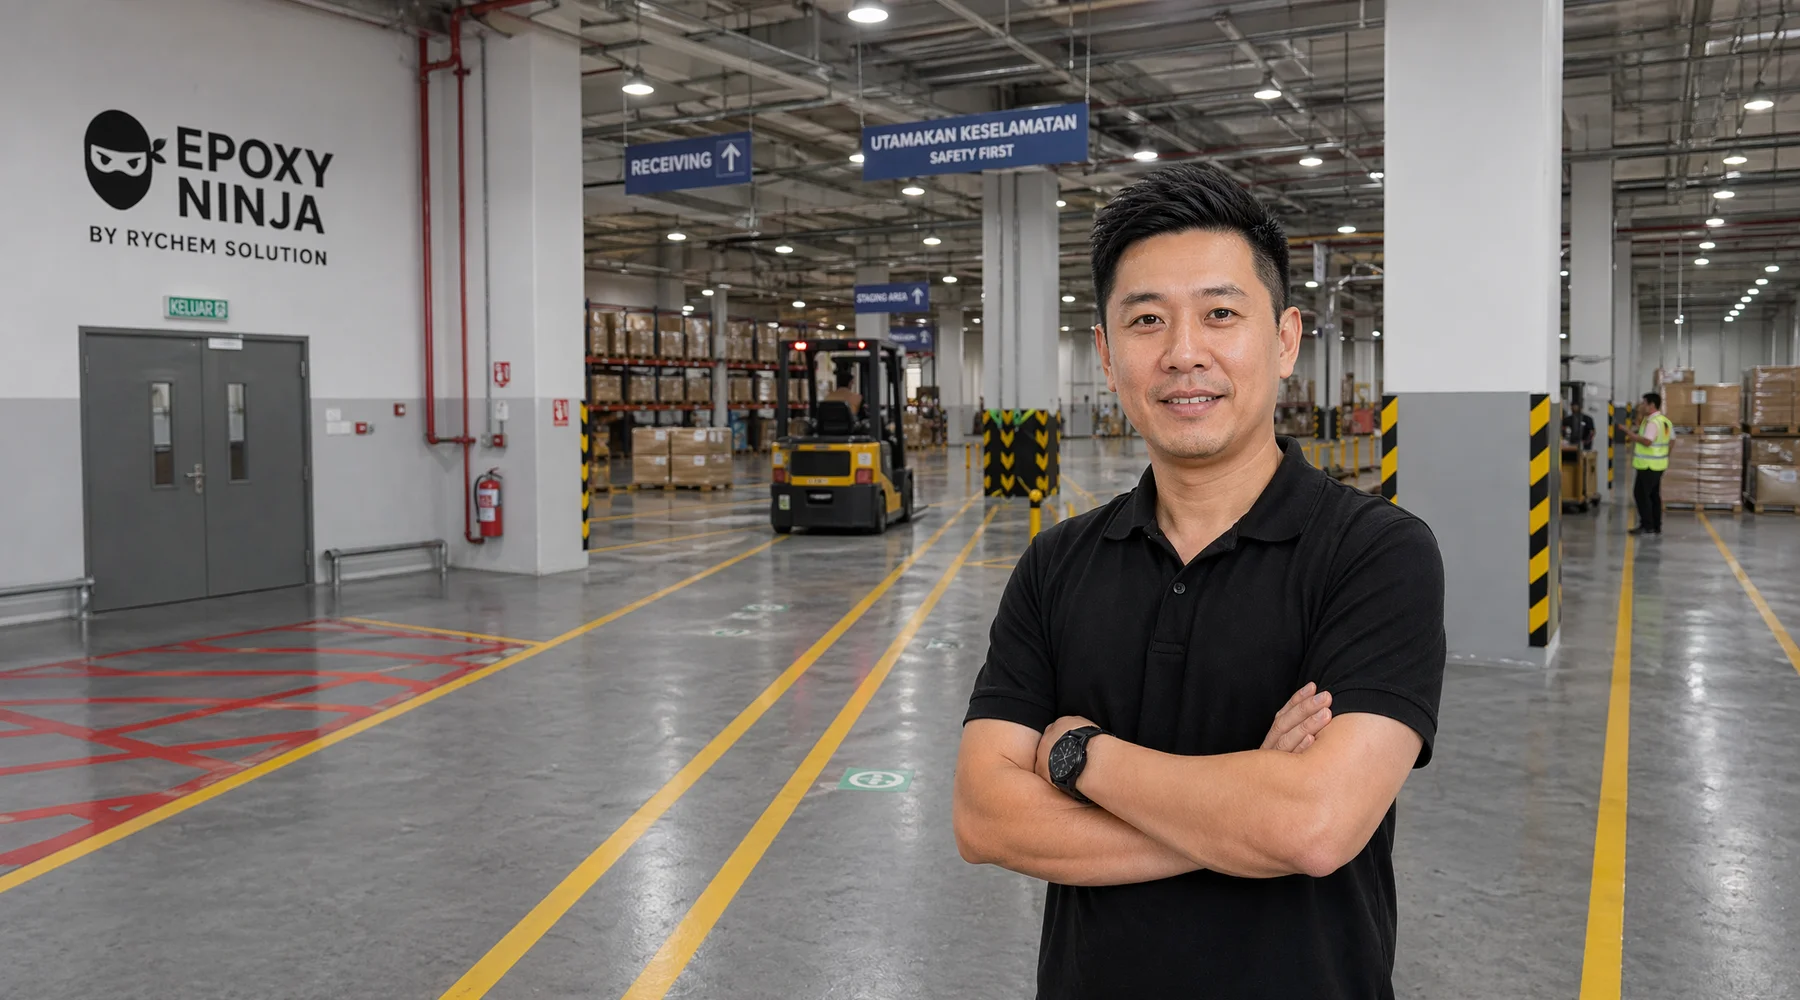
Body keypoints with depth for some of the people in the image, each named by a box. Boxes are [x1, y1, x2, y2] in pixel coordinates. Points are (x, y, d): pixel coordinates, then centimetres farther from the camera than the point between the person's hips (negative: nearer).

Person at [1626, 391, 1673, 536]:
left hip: (1647, 465, -10)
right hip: (1659, 464, 10)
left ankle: (1646, 526, -5)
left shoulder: (1652, 422, -18)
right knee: (1654, 495, 13)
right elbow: (1671, 441, 18)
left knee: (1641, 494, -4)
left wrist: (1632, 435, -18)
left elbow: (1647, 441, -28)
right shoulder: (1665, 421, 13)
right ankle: (1656, 526, 16)